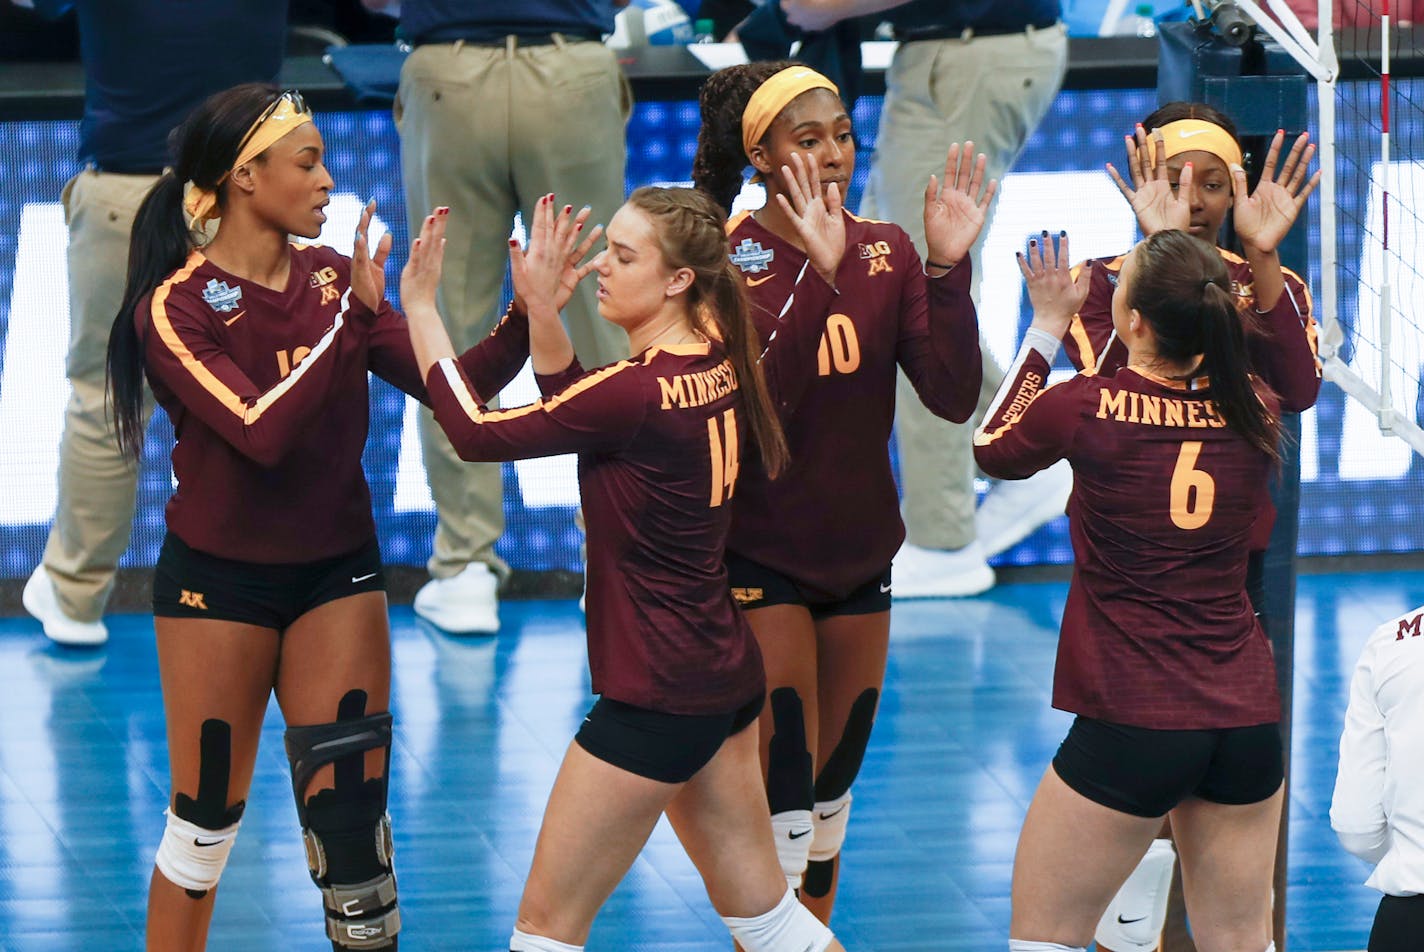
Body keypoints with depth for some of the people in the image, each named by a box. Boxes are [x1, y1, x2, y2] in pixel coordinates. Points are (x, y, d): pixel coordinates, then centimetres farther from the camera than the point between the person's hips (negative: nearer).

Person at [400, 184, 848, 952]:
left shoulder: (640, 393, -24)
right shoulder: (717, 364, 2)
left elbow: (477, 432, -18)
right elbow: (575, 416, 13)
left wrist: (420, 309, -9)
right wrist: (543, 315, 1)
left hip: (653, 698, -9)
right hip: (725, 679, 9)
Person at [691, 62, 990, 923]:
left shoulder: (886, 252, 0)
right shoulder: (726, 257, -13)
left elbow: (954, 397, -7)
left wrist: (949, 269, -19)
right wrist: (815, 275, -36)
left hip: (859, 552, 5)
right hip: (760, 554, -5)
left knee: (833, 790, 15)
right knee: (780, 802, -8)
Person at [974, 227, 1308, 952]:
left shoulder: (1087, 408, -11)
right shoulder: (1254, 413, -1)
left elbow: (992, 450, 10)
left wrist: (1047, 324, 16)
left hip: (1130, 724, -4)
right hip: (1248, 718, 4)